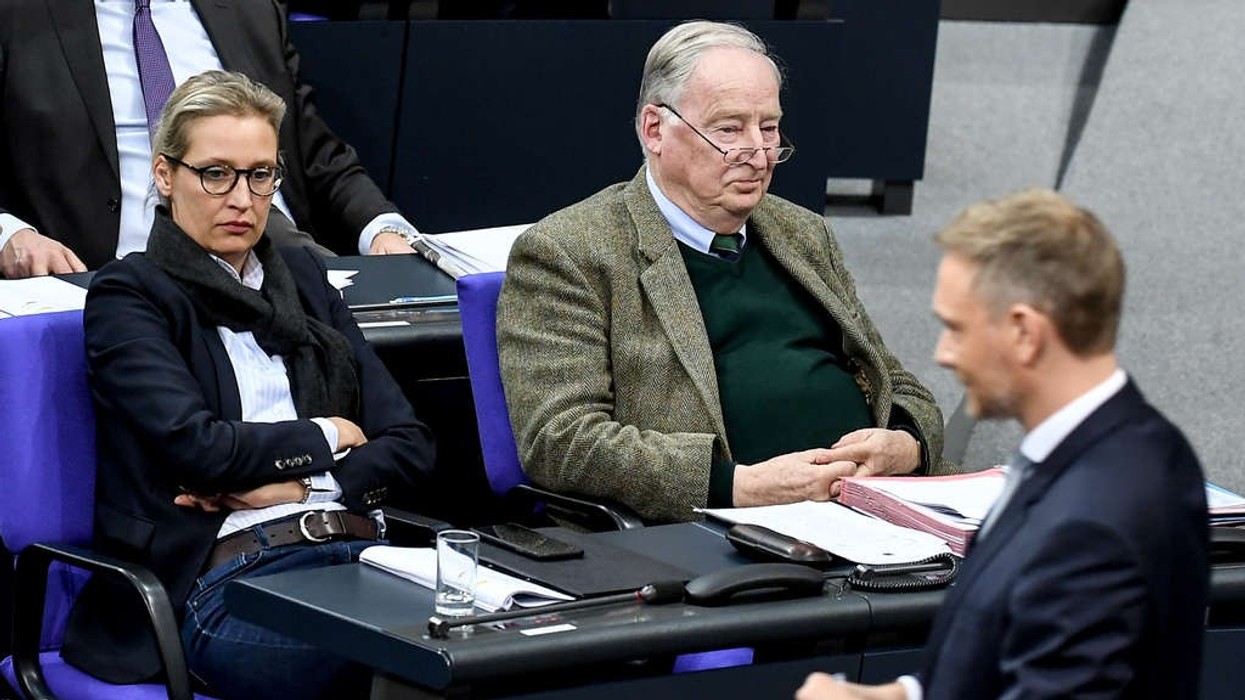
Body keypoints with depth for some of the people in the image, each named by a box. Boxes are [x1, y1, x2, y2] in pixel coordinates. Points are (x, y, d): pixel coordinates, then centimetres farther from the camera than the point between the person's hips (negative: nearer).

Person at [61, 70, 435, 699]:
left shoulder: (302, 277, 26)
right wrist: (325, 437, 7)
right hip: (223, 572, -6)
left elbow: (411, 448, 18)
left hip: (358, 550, 6)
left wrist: (298, 485, 0)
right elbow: (194, 446, -8)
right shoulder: (127, 296, 8)